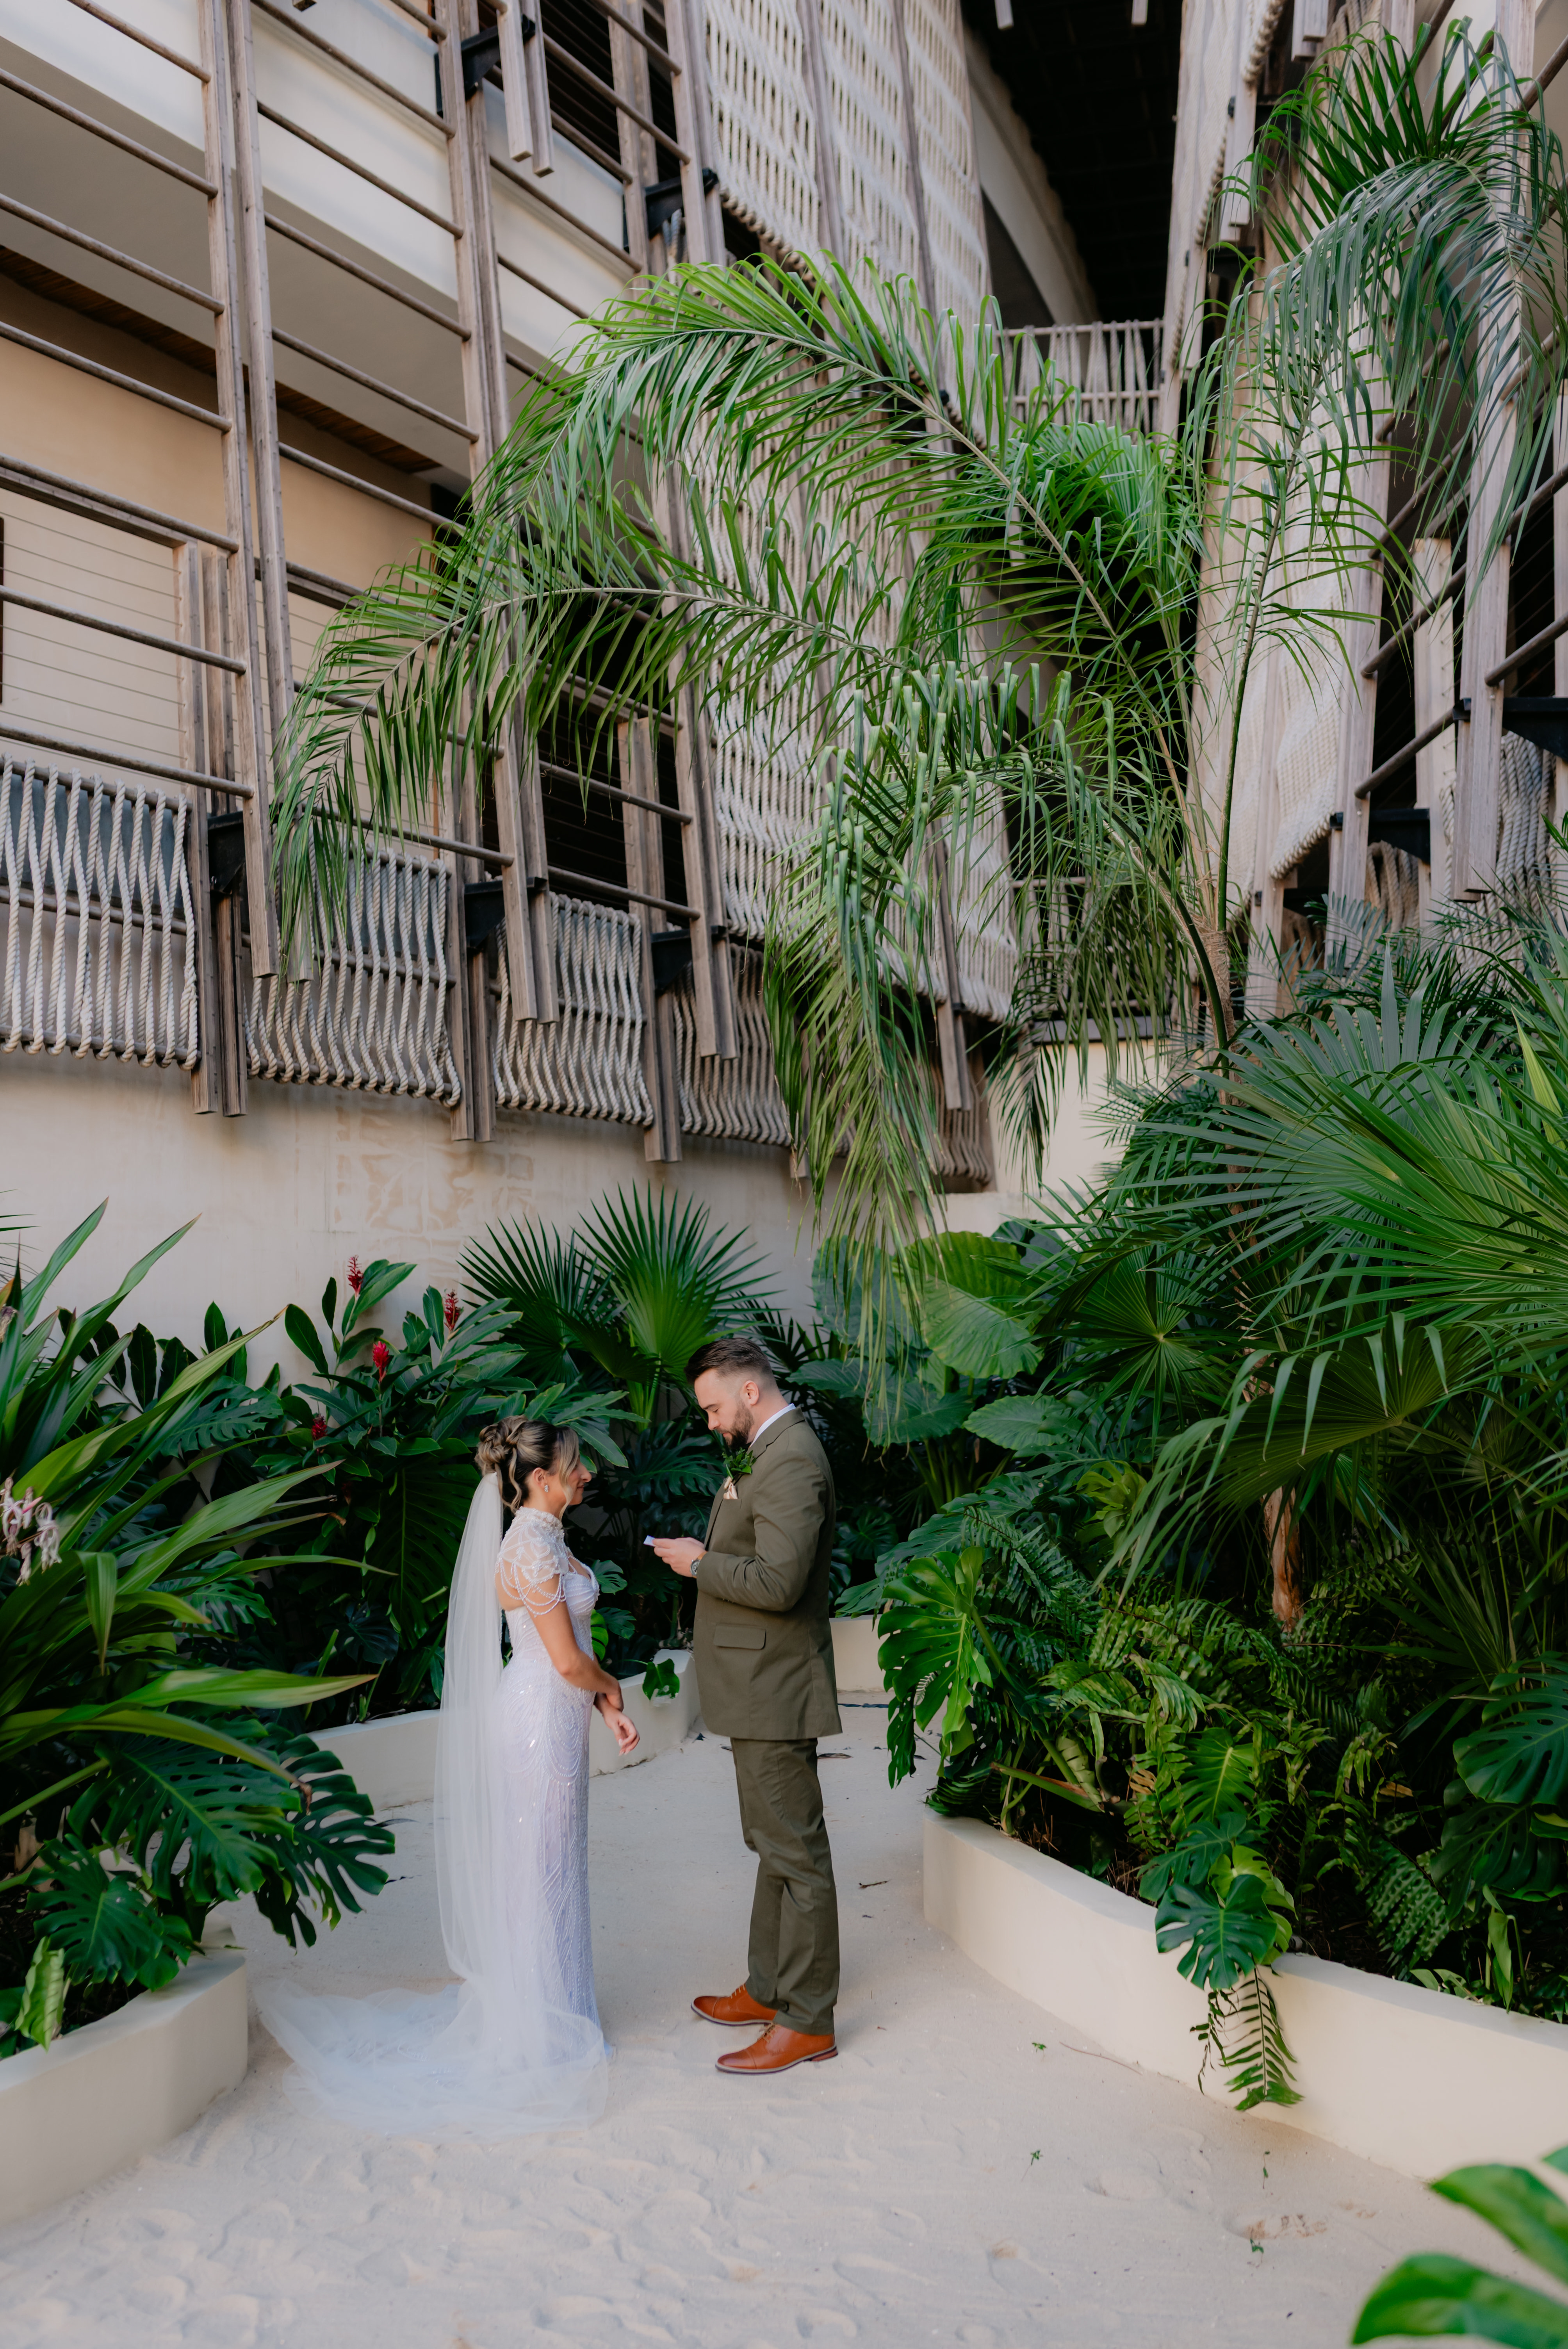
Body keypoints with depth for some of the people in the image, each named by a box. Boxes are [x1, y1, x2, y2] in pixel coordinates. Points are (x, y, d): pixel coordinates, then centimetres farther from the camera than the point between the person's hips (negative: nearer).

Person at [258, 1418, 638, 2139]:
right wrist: (610, 1688, -2)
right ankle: (536, 2027, 18)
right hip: (543, 1719, -9)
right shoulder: (532, 1548, -22)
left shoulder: (545, 1538, 9)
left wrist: (606, 1708, 7)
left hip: (553, 1714, 9)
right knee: (540, 1869, 4)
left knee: (535, 1867, 19)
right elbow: (568, 1660, -21)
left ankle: (516, 2004, 33)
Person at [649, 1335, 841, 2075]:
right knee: (774, 1845, 20)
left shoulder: (791, 1461, -21)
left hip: (775, 1693, -11)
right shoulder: (770, 1453, 13)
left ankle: (807, 2022, 11)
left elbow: (778, 1582, -27)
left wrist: (701, 1563, -16)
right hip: (761, 1688, 11)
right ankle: (769, 1988, 33)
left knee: (796, 1853, 0)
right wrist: (707, 1557, 8)